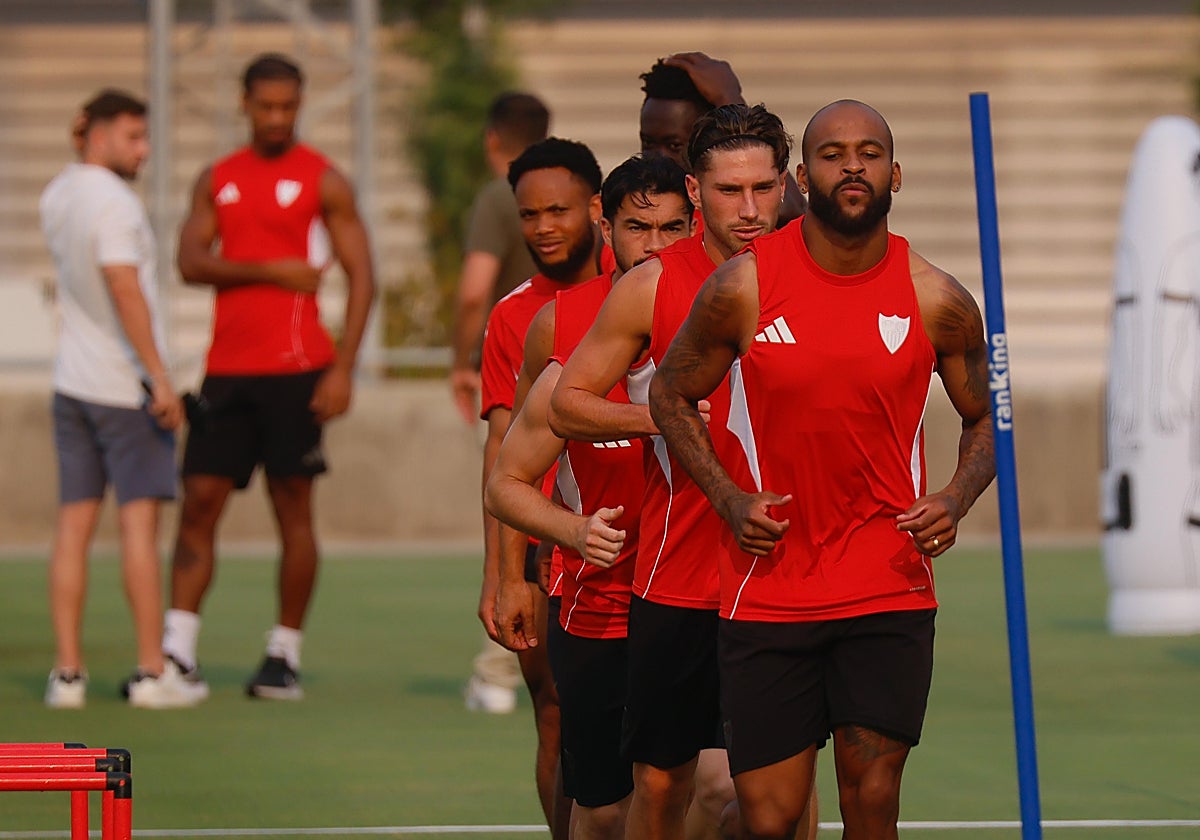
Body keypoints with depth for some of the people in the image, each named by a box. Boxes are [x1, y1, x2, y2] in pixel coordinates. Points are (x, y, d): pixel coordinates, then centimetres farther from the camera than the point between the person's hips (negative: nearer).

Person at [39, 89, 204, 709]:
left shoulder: (55, 198, 9)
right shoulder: (114, 202, -16)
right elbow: (123, 286, -23)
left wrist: (83, 154, 18)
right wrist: (160, 376, -22)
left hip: (72, 379, 7)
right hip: (127, 386, -7)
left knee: (74, 524, 6)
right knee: (139, 521, -4)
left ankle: (67, 672, 3)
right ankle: (152, 673, -4)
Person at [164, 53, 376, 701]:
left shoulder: (322, 181, 1)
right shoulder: (217, 180, 13)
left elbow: (360, 277, -2)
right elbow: (191, 262, 2)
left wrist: (343, 368, -11)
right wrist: (267, 270, -12)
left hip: (295, 369, -4)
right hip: (227, 368, 4)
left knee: (293, 507, -1)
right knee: (199, 499, -2)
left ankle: (286, 655, 6)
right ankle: (177, 650, -3)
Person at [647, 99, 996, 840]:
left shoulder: (937, 300, -1)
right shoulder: (743, 288, -4)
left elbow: (985, 418, 14)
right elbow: (672, 394, 11)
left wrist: (956, 500, -5)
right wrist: (730, 498, -3)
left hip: (891, 587, 0)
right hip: (769, 588, 0)